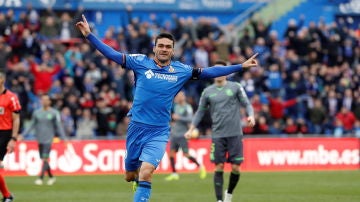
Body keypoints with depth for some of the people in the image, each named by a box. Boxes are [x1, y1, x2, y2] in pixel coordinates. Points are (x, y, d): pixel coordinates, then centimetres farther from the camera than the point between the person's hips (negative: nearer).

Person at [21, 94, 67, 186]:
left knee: (45, 159, -14)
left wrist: (63, 138, -2)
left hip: (48, 139, -4)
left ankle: (41, 178, -16)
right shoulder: (36, 112, 9)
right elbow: (31, 125, 14)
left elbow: (59, 126, 2)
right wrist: (23, 135, 7)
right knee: (43, 159, 7)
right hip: (40, 139, 4)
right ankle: (51, 177, 22)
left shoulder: (54, 113, 0)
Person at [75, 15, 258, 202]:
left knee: (146, 173, -21)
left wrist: (240, 66, 7)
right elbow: (112, 54, -2)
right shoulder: (140, 62, -1)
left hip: (158, 132, -1)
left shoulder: (181, 70, 3)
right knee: (130, 176, 13)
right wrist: (89, 35, -10)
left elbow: (209, 72, 8)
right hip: (136, 127, 1)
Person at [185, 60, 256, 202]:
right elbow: (200, 111, 15)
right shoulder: (208, 92, 8)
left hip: (235, 134, -1)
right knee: (219, 167, -4)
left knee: (236, 168, -2)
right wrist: (191, 129, 6)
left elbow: (247, 104, 4)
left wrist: (251, 115, -17)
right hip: (218, 135, 1)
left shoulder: (235, 87, 3)